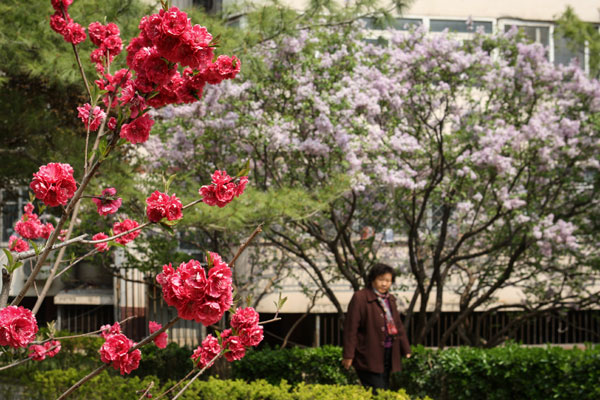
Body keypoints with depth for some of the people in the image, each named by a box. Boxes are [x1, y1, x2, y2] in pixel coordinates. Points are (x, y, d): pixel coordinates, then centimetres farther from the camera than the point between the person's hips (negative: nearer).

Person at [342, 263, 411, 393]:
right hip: (368, 357, -8)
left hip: (388, 356, 8)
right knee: (377, 393, -13)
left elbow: (398, 326, 21)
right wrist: (348, 355, -15)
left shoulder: (390, 299, 16)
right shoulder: (360, 298, -9)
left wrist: (406, 351, 16)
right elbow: (351, 328, -12)